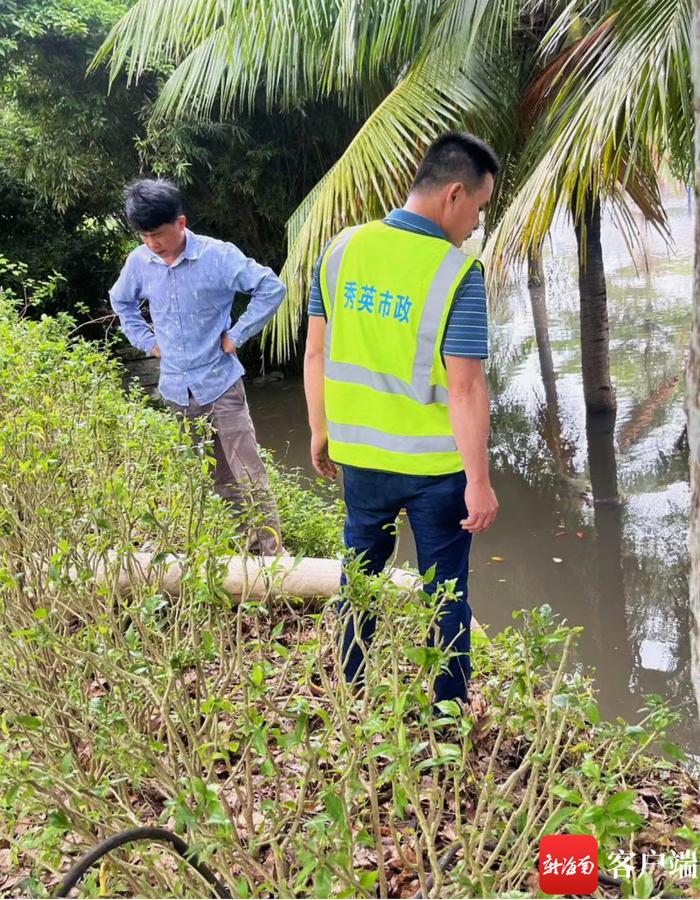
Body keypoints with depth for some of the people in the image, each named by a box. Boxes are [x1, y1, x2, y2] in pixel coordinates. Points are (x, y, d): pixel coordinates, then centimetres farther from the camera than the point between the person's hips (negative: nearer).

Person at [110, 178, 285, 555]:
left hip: (220, 385, -4)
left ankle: (272, 550, 1)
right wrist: (147, 341, 9)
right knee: (201, 480, 13)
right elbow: (121, 302, 21)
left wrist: (237, 334, -10)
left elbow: (272, 288, -10)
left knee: (248, 474, -5)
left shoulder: (218, 255, -13)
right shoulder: (139, 262, 1)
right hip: (175, 390, 5)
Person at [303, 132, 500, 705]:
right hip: (436, 464, -4)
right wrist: (479, 481, -14)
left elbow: (317, 353, 3)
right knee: (446, 592, 12)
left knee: (360, 575, 22)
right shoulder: (458, 272, -18)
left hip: (358, 455, 5)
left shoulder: (342, 249, -3)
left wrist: (320, 430, 15)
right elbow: (465, 387, -20)